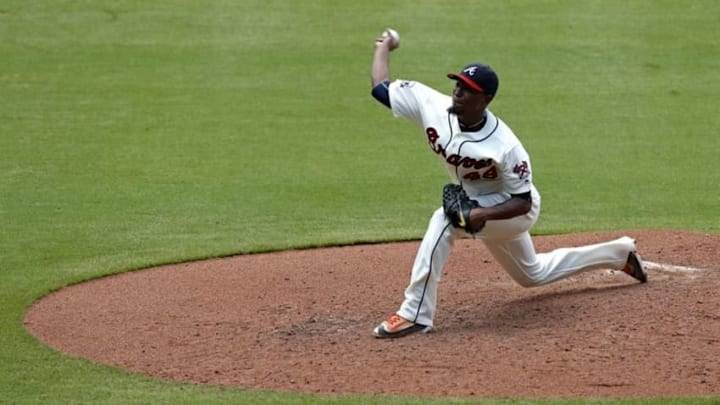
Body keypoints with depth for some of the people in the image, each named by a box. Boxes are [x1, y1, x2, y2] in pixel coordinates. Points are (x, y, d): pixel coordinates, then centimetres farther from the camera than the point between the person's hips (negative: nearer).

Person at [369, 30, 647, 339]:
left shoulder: (505, 147, -34)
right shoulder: (433, 105, -22)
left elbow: (523, 202, -27)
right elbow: (381, 87, -13)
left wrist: (483, 214, -42)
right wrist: (383, 47, -4)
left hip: (512, 210, -8)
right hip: (480, 207, 8)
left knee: (444, 220, -35)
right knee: (532, 275, 29)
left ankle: (415, 314, -31)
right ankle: (618, 253, 48)